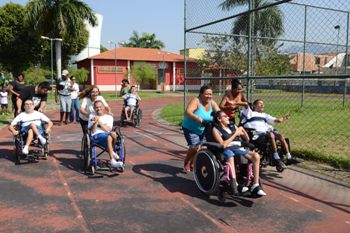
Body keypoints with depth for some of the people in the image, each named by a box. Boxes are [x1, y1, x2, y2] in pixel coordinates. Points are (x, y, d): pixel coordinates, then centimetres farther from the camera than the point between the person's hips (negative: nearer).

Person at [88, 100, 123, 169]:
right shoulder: (92, 116, 12)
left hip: (107, 134, 2)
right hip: (96, 135, -2)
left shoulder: (109, 117, 15)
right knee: (109, 138, -36)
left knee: (113, 134, -36)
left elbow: (108, 129, -4)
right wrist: (96, 122, -13)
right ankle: (112, 161, -37)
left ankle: (112, 151, -7)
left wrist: (99, 121, -9)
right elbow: (93, 131, 1)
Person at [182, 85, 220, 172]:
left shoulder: (212, 103, -4)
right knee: (194, 147, -16)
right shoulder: (196, 101, -23)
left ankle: (191, 163, 36)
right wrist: (199, 119, -50)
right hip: (190, 129, -6)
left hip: (202, 130, 6)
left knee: (199, 147, 11)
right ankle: (186, 162, 13)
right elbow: (187, 112, -36)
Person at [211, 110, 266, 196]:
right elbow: (223, 145, -9)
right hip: (226, 150, -5)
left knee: (256, 156, -21)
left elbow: (247, 139, 25)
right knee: (230, 158, -41)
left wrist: (243, 130, 5)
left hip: (238, 148, 5)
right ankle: (235, 185, -45)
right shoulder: (216, 129, 6)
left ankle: (255, 185, -21)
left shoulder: (233, 126, 22)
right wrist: (235, 134, -7)